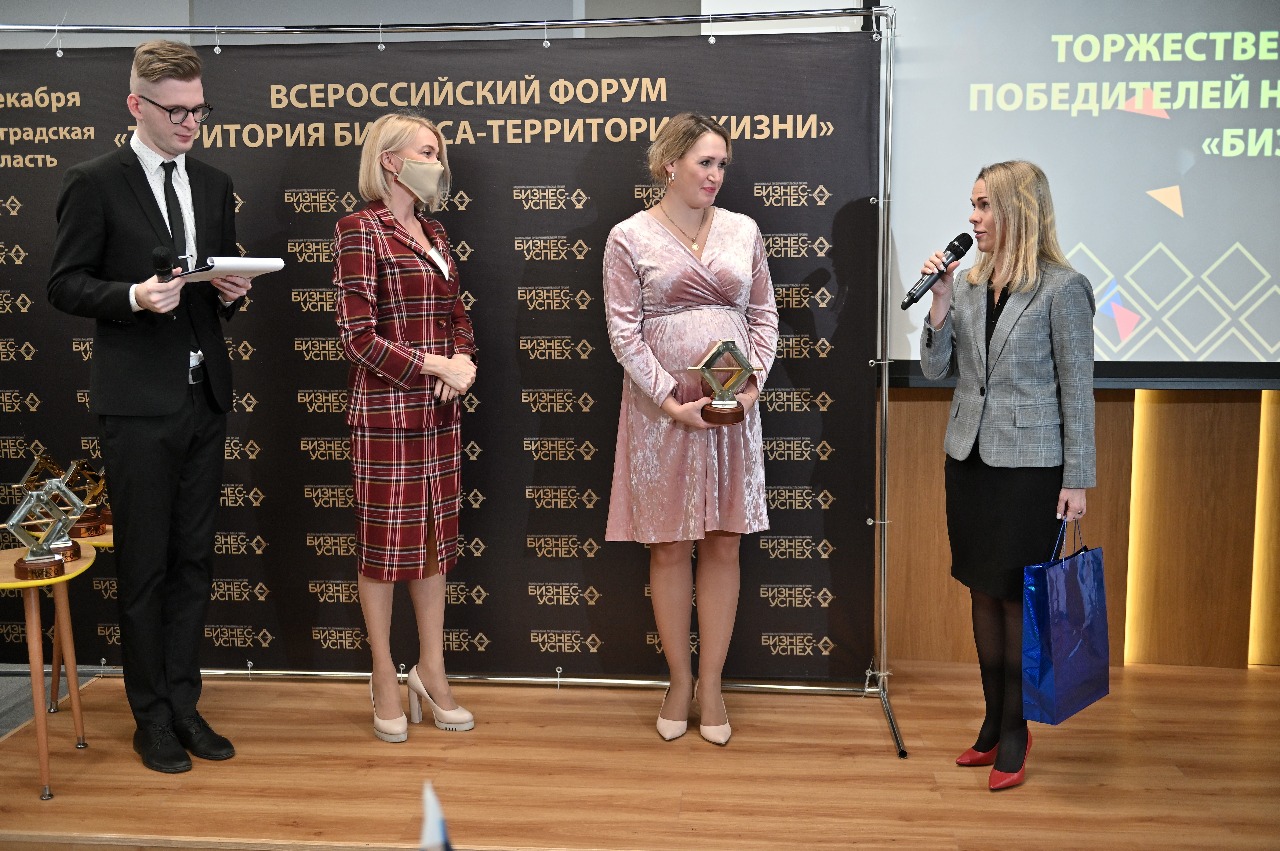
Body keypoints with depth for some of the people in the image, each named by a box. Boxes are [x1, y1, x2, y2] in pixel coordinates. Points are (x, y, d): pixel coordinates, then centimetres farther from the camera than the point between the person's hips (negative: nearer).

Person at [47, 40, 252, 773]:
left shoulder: (214, 185, 12)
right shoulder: (96, 184, -4)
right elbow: (66, 285, -4)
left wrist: (234, 293, -4)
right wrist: (134, 297, -21)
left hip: (204, 395, 5)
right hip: (138, 402, -5)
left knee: (195, 560, 10)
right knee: (145, 563, 3)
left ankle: (183, 704, 23)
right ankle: (152, 717, 17)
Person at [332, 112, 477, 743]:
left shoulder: (433, 232, 13)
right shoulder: (360, 230, -9)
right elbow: (358, 336, -15)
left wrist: (464, 361, -3)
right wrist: (434, 366, -16)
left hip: (439, 409, 7)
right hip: (385, 408, -7)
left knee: (436, 535, 12)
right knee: (384, 540, 4)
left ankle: (431, 671, 24)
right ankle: (385, 678, 18)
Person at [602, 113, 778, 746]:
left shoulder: (742, 230, 7)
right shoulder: (630, 237, -2)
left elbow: (764, 315, 10)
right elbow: (623, 333, -6)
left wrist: (752, 384, -5)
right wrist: (673, 401, -14)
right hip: (661, 411, -2)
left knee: (724, 544, 6)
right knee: (669, 547, 5)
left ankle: (711, 683, 18)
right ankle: (679, 681, 20)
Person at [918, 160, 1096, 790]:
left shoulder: (1062, 288, -10)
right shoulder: (969, 284, 5)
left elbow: (1077, 388, -7)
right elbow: (935, 370, 5)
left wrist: (1076, 479, -8)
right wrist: (940, 301, -8)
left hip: (1030, 464, -5)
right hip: (970, 457, 6)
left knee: (1018, 598, 2)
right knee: (983, 593, 12)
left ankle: (1014, 733, 16)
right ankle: (993, 721, 25)